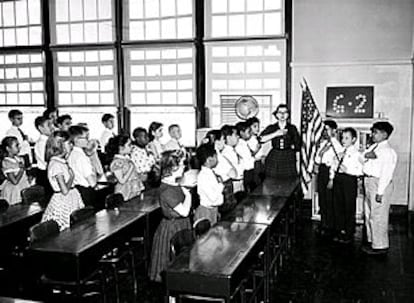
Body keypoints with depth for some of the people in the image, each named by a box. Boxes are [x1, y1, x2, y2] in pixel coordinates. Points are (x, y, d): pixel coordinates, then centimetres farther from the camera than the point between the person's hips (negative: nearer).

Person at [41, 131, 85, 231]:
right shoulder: (55, 164, -19)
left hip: (71, 202, 9)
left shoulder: (62, 162, 9)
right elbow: (65, 190, -23)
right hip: (63, 203, -9)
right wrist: (71, 176, -10)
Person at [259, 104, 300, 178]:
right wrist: (275, 134, -13)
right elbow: (261, 139, -9)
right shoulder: (271, 128, 8)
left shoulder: (292, 128, 7)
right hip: (274, 159, 0)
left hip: (288, 159, 0)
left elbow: (297, 146, 9)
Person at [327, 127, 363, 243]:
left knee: (349, 208, 4)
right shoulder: (340, 152, 11)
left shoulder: (357, 153, -9)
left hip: (349, 180, -6)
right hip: (338, 179, 6)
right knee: (338, 206, 12)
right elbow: (334, 165, 17)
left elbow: (360, 171, -17)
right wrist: (331, 179, 12)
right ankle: (339, 231, 26)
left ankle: (348, 234, 16)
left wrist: (347, 169, -25)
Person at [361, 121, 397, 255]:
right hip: (369, 182, 10)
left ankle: (380, 246, 9)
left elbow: (386, 173, -19)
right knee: (368, 214, 18)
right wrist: (369, 155, -18)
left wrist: (380, 192, -22)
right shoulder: (374, 147, 13)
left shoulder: (388, 151, -16)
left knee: (377, 216, -2)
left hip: (380, 183, -10)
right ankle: (372, 240, 31)